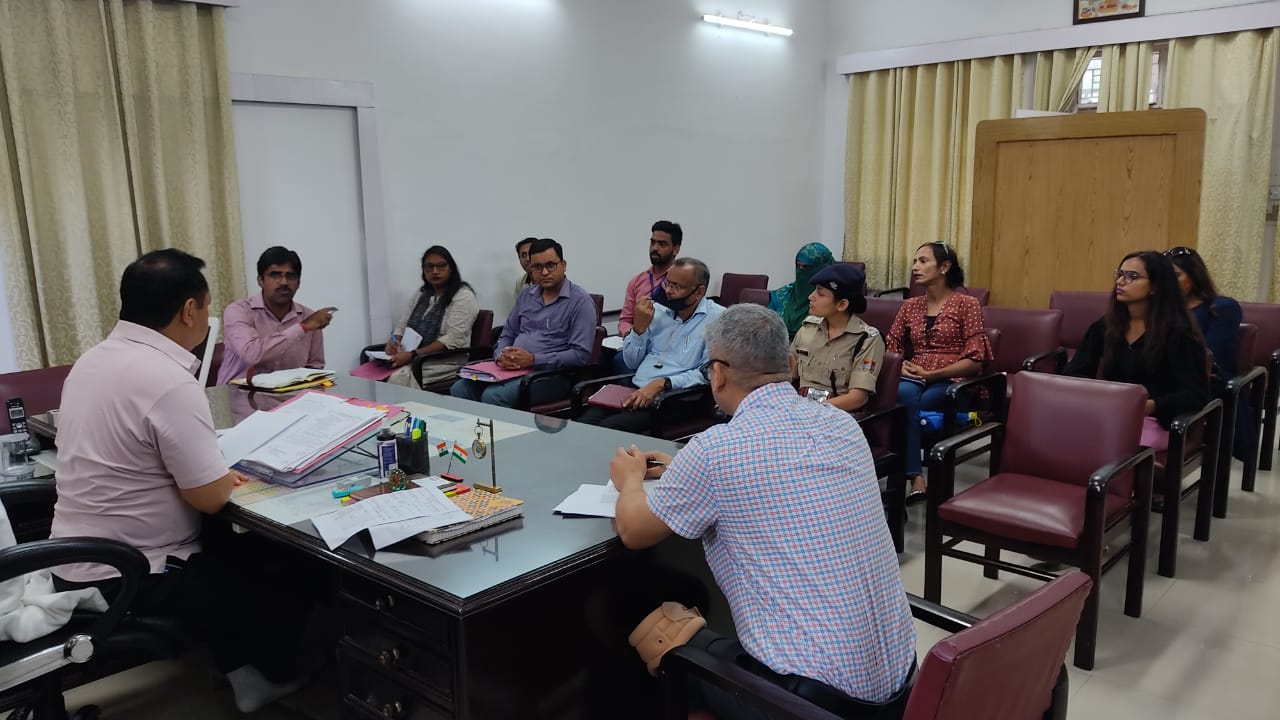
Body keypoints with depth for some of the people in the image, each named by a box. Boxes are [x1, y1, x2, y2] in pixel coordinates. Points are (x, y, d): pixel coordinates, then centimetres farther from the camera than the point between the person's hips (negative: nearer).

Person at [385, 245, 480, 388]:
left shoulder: (463, 296, -5)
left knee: (397, 379, -31)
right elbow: (403, 326, 22)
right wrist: (393, 342, -3)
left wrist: (412, 355, -20)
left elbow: (453, 340, -15)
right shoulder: (421, 294, 18)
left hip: (447, 361, -6)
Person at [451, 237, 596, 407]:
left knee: (492, 396, -31)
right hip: (510, 369, 6)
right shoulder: (526, 296, 19)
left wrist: (533, 359, -18)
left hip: (549, 374, -6)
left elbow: (581, 355, -12)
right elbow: (507, 335, 24)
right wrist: (501, 356, -1)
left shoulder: (580, 301, -3)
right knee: (459, 389, -18)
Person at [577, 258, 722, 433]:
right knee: (581, 424, -20)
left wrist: (662, 383, -21)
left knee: (608, 428, -27)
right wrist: (639, 327, -1)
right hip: (635, 391, 5)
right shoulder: (658, 310, 14)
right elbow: (631, 363, 16)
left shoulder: (718, 319, -3)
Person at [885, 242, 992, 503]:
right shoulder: (910, 305, 17)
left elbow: (975, 360, -5)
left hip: (952, 381, -3)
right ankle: (916, 479, -38)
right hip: (913, 378, 3)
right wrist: (900, 365, -7)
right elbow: (891, 347, 16)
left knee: (904, 404, -34)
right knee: (902, 394, -35)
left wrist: (933, 374, -16)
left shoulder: (966, 304, 3)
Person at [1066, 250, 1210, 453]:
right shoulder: (1104, 326, 11)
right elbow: (1074, 373, 7)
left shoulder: (1177, 333, -3)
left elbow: (1196, 394, -11)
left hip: (1155, 420, -4)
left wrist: (1149, 406, -29)